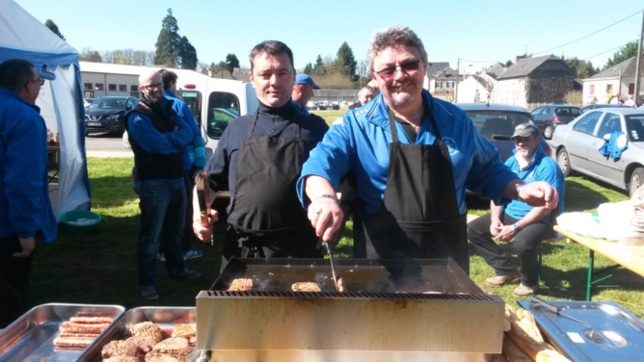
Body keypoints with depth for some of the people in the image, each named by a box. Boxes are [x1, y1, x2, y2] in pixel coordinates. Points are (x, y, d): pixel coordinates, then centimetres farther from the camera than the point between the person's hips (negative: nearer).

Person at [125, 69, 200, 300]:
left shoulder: (168, 109, 14)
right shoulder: (137, 117, -10)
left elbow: (188, 133, 1)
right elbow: (158, 144, -22)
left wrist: (168, 138, -15)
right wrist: (175, 139, -4)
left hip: (177, 179, 8)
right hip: (153, 183, -8)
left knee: (174, 230, 20)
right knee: (151, 235, -2)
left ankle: (177, 269, 36)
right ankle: (146, 282, 8)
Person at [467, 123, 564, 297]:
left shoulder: (547, 166, -16)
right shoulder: (510, 162, 5)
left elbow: (545, 207, -22)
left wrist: (515, 228, -26)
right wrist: (495, 219, -12)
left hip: (540, 219, -7)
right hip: (509, 214, 7)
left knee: (522, 243, -37)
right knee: (472, 229, -4)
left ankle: (529, 282, -3)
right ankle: (507, 270, 6)